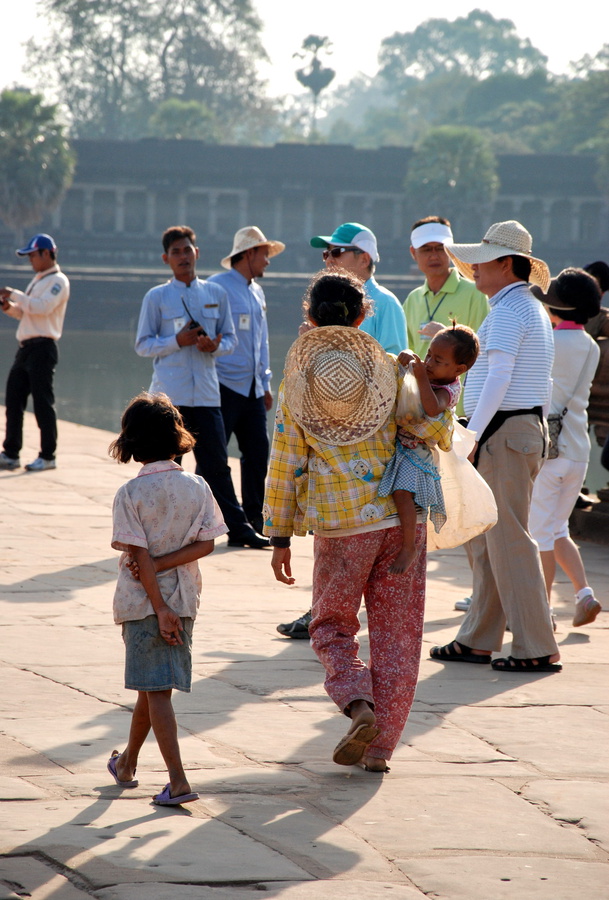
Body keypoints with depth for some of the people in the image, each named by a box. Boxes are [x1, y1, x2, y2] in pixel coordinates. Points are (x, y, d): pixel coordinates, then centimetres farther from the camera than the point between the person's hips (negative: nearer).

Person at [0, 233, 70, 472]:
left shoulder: (58, 281, -7)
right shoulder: (37, 280, 21)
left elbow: (43, 306, -21)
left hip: (42, 347, -9)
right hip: (26, 347, 9)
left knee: (42, 402, -7)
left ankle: (47, 456, -2)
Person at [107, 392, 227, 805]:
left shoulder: (130, 494, -12)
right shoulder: (197, 487, -1)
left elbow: (140, 556, -14)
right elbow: (206, 543, -6)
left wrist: (161, 609, -13)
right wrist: (164, 564, -7)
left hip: (143, 601, -4)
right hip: (185, 597, 4)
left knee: (156, 689, -3)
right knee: (151, 683, 18)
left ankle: (179, 781, -13)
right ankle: (127, 764, 37)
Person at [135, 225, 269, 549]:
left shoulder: (216, 294, 11)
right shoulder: (156, 297, 3)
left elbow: (231, 338, 14)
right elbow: (142, 344, 2)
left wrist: (216, 346, -9)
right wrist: (177, 341, -12)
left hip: (206, 392, 2)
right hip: (169, 394, -2)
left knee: (216, 463, 2)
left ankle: (238, 528, 7)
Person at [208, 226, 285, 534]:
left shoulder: (257, 292, 18)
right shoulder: (217, 287, -7)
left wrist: (265, 383, 22)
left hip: (252, 389, 8)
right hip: (224, 386, -8)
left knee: (258, 452, 5)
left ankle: (253, 520, 12)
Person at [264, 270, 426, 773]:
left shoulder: (297, 380, -1)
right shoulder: (389, 369, 0)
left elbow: (285, 464, 0)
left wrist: (280, 538, 5)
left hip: (340, 527, -1)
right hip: (403, 517, 1)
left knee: (332, 628, 14)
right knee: (396, 632, 9)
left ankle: (359, 704, -12)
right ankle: (379, 744, 7)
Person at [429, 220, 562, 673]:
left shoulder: (509, 309, -13)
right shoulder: (534, 308, 19)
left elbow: (499, 378, -21)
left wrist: (470, 437, -22)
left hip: (504, 432, -10)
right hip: (529, 428, 10)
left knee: (508, 539, -8)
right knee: (484, 540, 13)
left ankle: (538, 648, -8)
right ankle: (478, 640, 16)